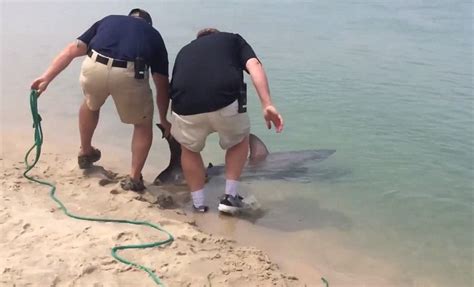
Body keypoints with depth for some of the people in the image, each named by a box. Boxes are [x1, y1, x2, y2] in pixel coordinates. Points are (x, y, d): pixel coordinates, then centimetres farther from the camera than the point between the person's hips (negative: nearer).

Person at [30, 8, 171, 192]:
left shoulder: (108, 20, 34)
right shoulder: (154, 35, 30)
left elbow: (71, 51, 21)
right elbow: (162, 85, 27)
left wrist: (47, 77, 20)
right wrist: (163, 119, 38)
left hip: (94, 68, 3)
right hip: (129, 75, -2)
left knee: (91, 105, 37)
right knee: (143, 125, 25)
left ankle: (85, 153, 52)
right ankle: (134, 178, 24)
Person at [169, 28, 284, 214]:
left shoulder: (185, 50, 34)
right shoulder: (233, 39, 27)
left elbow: (174, 90, 38)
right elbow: (254, 65, 5)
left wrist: (173, 128, 51)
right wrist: (267, 105, -4)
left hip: (186, 108, 2)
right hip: (226, 102, -2)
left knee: (189, 149, 32)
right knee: (240, 141, 30)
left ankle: (198, 204, 31)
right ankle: (230, 196, 27)